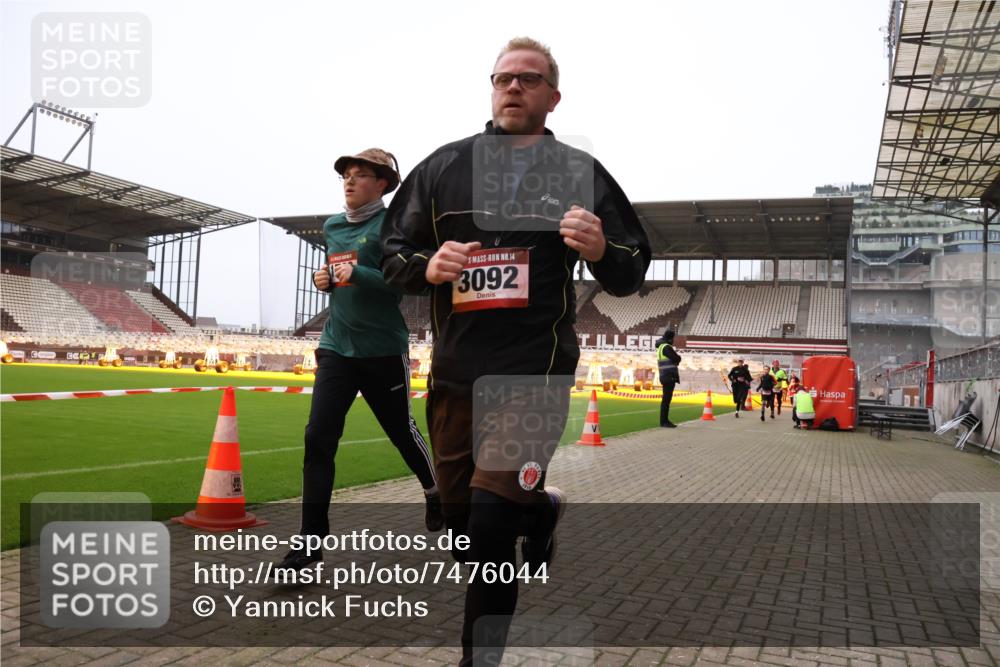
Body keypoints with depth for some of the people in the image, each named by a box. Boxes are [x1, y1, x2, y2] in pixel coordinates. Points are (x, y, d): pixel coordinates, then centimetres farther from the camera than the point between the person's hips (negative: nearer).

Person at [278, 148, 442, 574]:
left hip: (383, 350, -5)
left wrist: (357, 274, -24)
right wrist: (326, 281, 4)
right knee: (318, 437, -7)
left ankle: (435, 493, 40)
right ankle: (311, 539, -2)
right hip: (337, 348, 5)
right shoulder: (332, 227, 12)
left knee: (402, 431, 11)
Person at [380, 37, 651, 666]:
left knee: (491, 525, -13)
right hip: (454, 371, 4)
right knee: (462, 518, 15)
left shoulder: (581, 174, 3)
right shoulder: (444, 166, 7)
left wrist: (601, 250, -18)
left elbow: (630, 277, 5)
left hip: (536, 366, -3)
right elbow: (393, 253, 10)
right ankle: (539, 511, 46)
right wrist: (426, 266, -12)